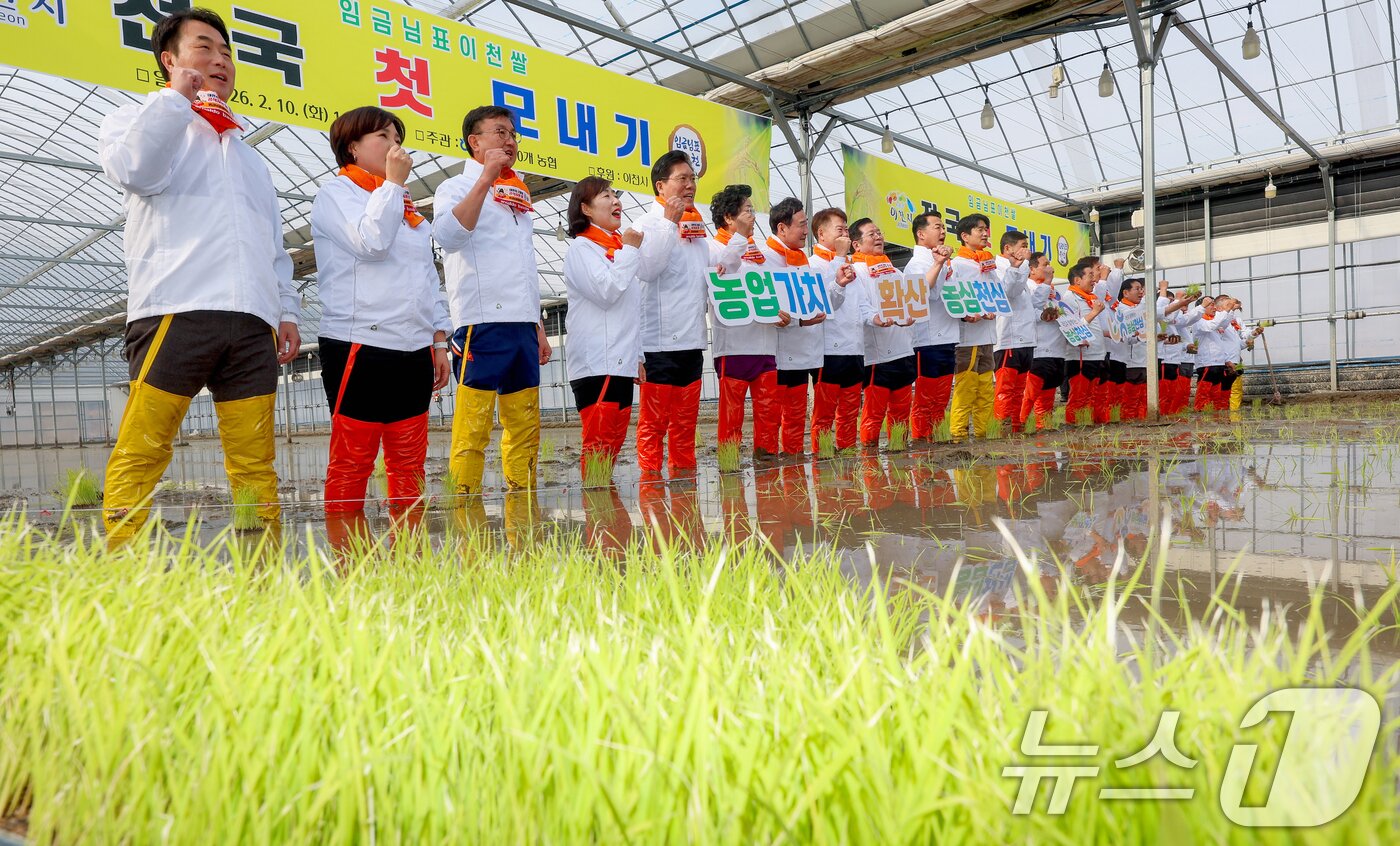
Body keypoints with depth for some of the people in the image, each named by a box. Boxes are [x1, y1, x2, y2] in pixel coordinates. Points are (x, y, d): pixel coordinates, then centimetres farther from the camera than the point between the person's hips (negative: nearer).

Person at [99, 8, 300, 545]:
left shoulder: (246, 154, 33)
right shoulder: (138, 119, 19)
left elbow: (274, 242, 27)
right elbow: (136, 171, -6)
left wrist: (286, 308, 14)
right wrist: (177, 96, 1)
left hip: (251, 320, 4)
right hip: (176, 310, -3)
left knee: (255, 464, -2)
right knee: (141, 454, -10)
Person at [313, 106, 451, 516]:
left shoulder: (406, 205, 23)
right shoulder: (336, 193, 4)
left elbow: (430, 275, 21)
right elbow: (371, 242, -16)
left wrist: (439, 342, 13)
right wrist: (393, 182, -4)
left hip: (414, 350, 7)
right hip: (360, 346, -6)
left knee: (410, 462, 6)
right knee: (352, 460, -5)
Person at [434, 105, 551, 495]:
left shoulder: (516, 195, 23)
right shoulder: (458, 187, 3)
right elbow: (448, 236, -19)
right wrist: (486, 178, -16)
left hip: (521, 323, 7)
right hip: (482, 321, -7)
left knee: (525, 427, 7)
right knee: (472, 428, -11)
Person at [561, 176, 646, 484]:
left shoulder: (618, 247, 24)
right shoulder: (582, 247, -2)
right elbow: (606, 291, -18)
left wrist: (637, 356, 22)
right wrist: (631, 250, -7)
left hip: (621, 362, 9)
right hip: (596, 363, -8)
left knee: (615, 436, 9)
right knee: (599, 438, -11)